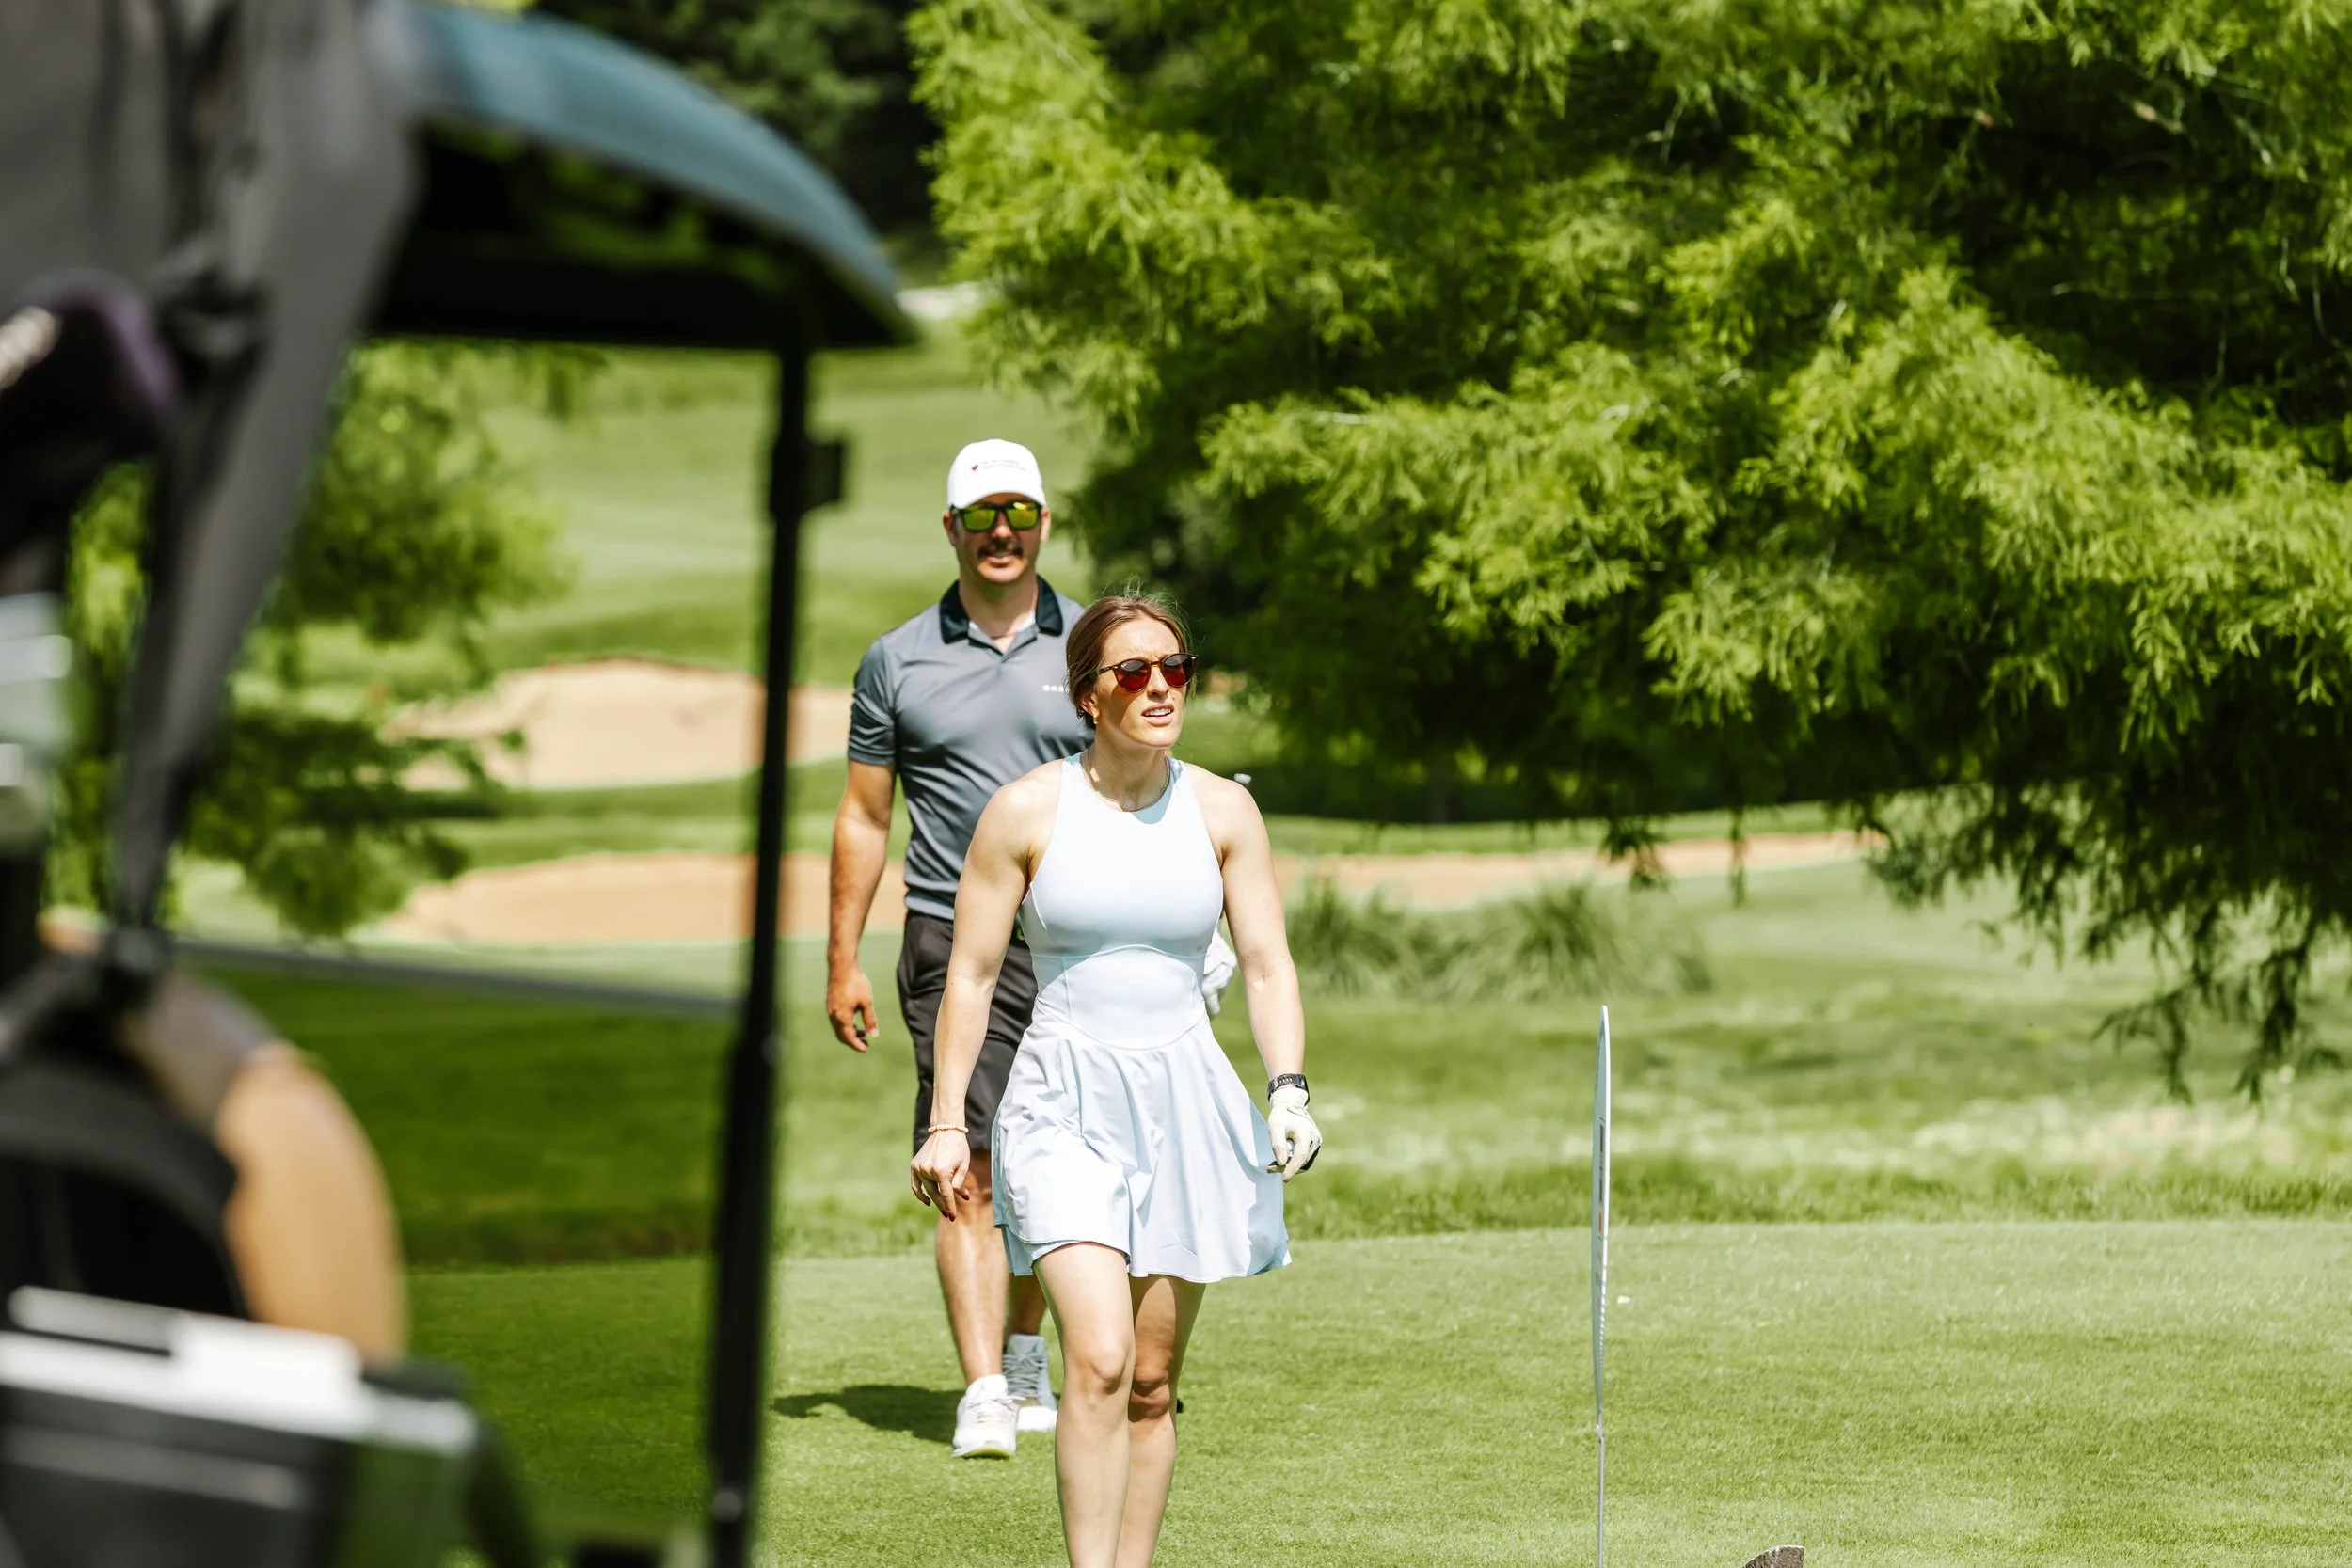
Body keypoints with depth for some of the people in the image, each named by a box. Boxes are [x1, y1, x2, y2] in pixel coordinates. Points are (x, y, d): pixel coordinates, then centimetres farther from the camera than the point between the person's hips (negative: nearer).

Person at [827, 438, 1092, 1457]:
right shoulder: (898, 662, 6)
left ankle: (1023, 1354, 28)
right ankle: (984, 1393, -18)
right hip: (953, 941, -2)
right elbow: (863, 817, 10)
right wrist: (842, 962, 6)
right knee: (970, 1168, -12)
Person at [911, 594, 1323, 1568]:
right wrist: (946, 1123, 0)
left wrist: (1289, 1091, -8)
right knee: (1098, 1360, -19)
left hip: (1184, 1101, 3)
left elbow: (1267, 967, 6)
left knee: (1153, 1382, 5)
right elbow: (972, 975, 2)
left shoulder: (1222, 811, 4)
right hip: (1064, 1103, -3)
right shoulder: (1027, 811, -3)